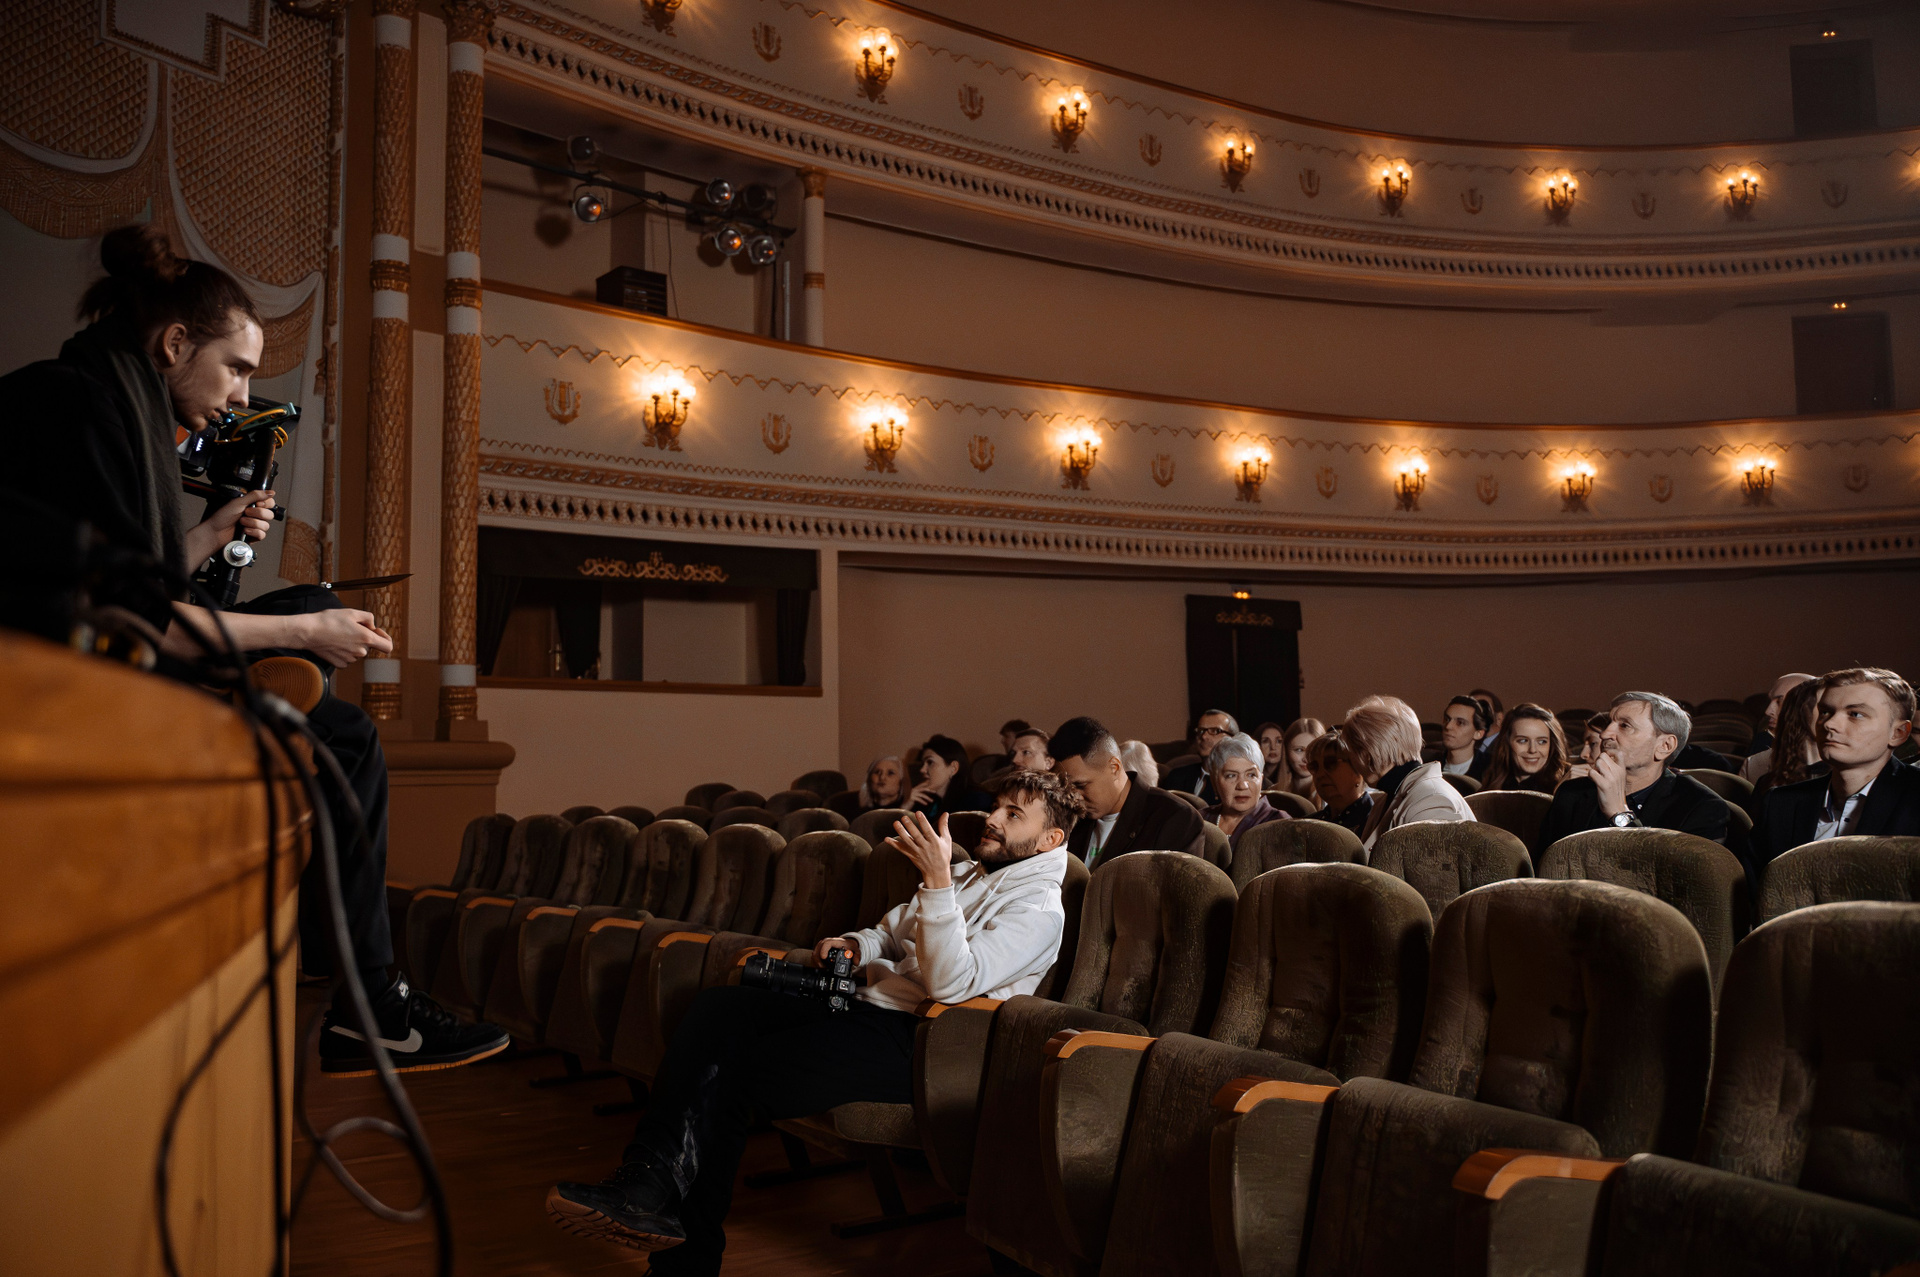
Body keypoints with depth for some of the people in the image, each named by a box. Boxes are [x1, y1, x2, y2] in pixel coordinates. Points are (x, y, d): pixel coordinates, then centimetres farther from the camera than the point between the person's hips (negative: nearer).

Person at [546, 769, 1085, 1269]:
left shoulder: (1039, 907, -5)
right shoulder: (966, 873, 23)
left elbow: (951, 982, -19)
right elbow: (890, 929, 33)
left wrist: (937, 881, -27)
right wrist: (853, 945, 10)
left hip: (911, 1042, -9)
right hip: (868, 1005, 9)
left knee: (730, 1075, -20)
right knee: (717, 1006, -13)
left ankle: (686, 1252, -9)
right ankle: (647, 1174, -17)